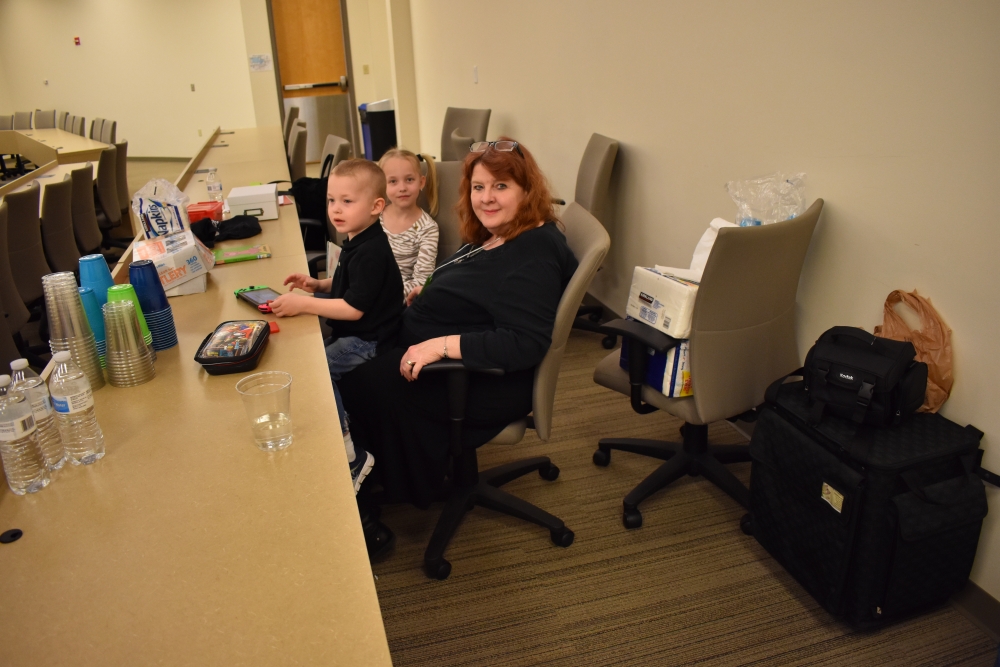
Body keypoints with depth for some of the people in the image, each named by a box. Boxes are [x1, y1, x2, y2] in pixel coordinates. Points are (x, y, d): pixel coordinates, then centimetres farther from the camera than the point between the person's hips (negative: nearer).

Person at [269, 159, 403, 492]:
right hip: (354, 333, 11)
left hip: (369, 341, -11)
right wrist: (318, 284, 7)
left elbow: (354, 308, -26)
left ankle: (350, 455, -8)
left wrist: (303, 305, -24)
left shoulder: (369, 252, -24)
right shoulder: (358, 241, 7)